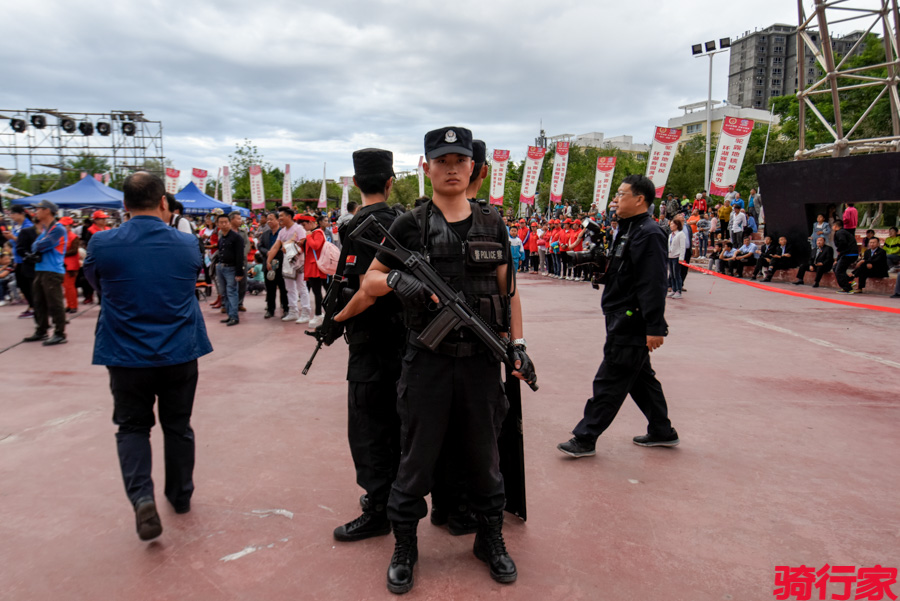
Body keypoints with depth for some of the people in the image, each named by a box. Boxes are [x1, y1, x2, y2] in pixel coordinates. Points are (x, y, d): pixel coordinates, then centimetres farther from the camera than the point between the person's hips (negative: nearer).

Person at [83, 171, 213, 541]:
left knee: (132, 426, 14)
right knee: (178, 426, 17)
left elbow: (97, 287, 8)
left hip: (126, 355, -1)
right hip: (180, 354, 1)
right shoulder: (187, 244, -7)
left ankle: (141, 496, -4)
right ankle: (180, 496, 31)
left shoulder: (102, 244, -9)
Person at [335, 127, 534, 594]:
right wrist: (396, 279, -17)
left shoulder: (492, 223, 7)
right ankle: (404, 547, 28)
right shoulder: (410, 226, 0)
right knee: (416, 459, 8)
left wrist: (518, 346, 4)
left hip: (481, 361, 2)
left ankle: (491, 539, 34)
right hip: (427, 362, -2)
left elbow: (508, 289, 10)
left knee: (483, 456, 14)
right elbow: (370, 281, 5)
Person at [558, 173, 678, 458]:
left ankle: (585, 439, 5)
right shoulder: (630, 230, 15)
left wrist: (655, 328, -26)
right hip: (624, 322, 11)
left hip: (631, 325, -11)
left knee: (609, 382, -3)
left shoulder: (649, 234, -17)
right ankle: (662, 431, 32)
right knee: (640, 377, 19)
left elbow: (653, 285, -23)